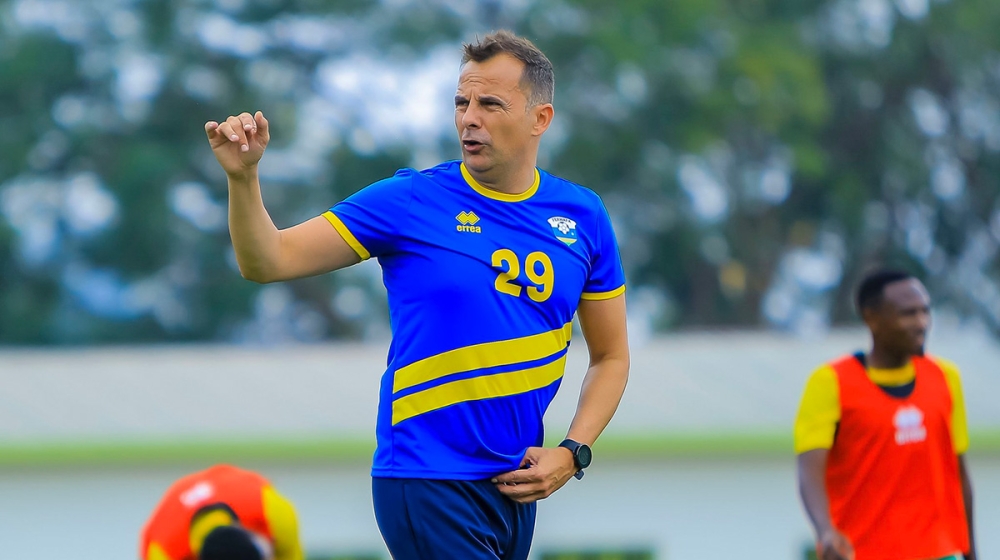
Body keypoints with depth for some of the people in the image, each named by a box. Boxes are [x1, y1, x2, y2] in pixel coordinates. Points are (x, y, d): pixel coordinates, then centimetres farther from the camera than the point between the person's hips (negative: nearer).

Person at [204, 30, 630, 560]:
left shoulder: (582, 216, 5)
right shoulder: (409, 202, -6)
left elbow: (610, 356, 14)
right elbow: (267, 261, -8)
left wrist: (573, 454, -1)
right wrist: (242, 176, -26)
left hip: (515, 488, 5)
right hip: (427, 482, -5)